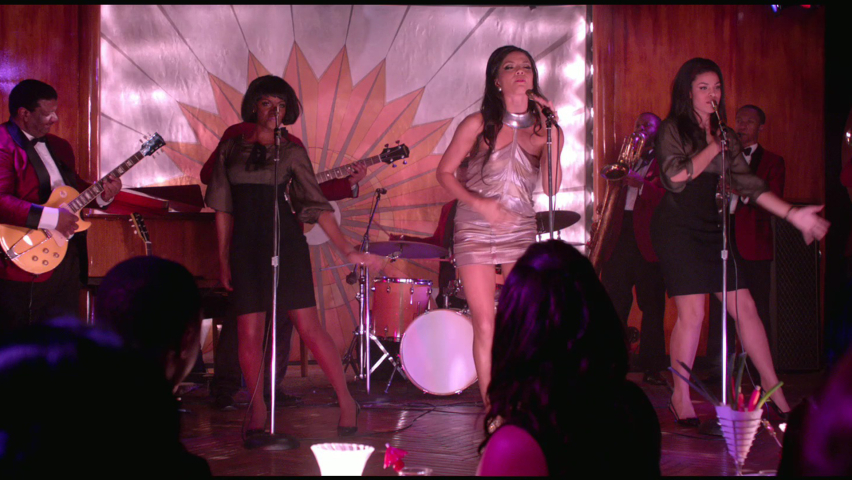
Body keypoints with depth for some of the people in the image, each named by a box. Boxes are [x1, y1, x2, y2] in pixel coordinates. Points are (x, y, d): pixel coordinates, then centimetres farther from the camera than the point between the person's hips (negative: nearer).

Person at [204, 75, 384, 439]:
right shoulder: (231, 148, 10)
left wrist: (347, 249, -4)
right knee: (249, 332, -1)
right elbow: (223, 207, 12)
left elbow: (317, 204, 2)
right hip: (245, 246, 2)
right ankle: (258, 412, 13)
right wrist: (223, 259, 8)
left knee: (308, 327, -6)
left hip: (285, 242, -2)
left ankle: (346, 401, 4)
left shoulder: (291, 151, 4)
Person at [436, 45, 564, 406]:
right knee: (485, 325, -3)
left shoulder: (544, 129, 1)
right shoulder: (478, 125, -6)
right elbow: (445, 172, -2)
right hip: (475, 231, -2)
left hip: (521, 232, 2)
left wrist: (551, 130, -16)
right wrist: (478, 203, -16)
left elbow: (552, 186, -11)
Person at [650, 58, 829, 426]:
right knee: (692, 312, -11)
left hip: (711, 228, 6)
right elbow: (676, 176, -14)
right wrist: (712, 148, -6)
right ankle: (681, 399, 0)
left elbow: (748, 184, 12)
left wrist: (792, 214, 5)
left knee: (745, 308, 2)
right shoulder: (672, 129, 0)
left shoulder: (725, 137, 16)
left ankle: (773, 390, 8)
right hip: (678, 228, -6)